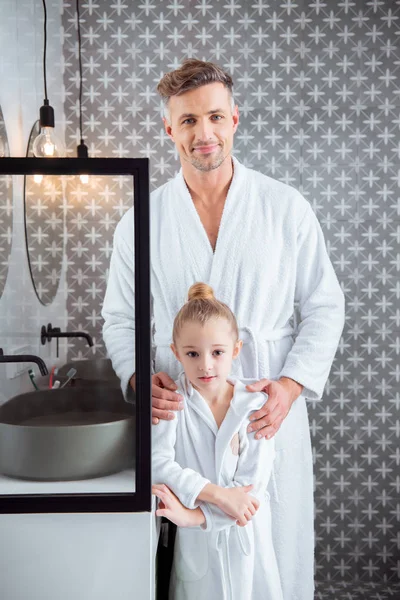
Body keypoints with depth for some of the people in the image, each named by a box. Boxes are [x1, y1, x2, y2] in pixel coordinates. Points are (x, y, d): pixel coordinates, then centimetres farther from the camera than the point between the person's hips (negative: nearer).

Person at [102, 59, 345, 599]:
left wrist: (291, 384, -11)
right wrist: (140, 377, -10)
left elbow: (324, 307, 1)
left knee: (279, 552, 11)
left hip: (272, 413, 0)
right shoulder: (141, 221, 2)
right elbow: (120, 317, 8)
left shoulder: (287, 208, -2)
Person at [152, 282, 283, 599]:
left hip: (247, 535, 1)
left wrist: (194, 515, -22)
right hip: (196, 541, 0)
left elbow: (252, 484, -14)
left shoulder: (255, 406, -11)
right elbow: (158, 463, -19)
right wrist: (217, 494, -26)